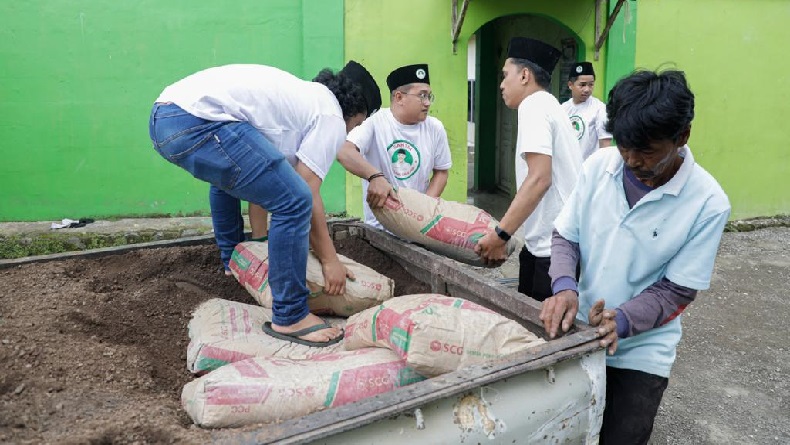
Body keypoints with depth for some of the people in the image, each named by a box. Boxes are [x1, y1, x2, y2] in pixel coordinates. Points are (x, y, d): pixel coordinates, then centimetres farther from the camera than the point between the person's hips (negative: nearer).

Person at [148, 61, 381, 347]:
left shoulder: (303, 95, 30)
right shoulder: (332, 118, 5)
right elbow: (307, 195, -2)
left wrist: (260, 237, 37)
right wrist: (330, 261, 7)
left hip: (161, 116, 11)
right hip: (198, 122, -11)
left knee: (228, 176, 38)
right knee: (295, 201, -11)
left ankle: (234, 259, 51)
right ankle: (289, 318, -1)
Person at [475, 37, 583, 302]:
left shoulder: (533, 105, -11)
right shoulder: (549, 104, 18)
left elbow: (539, 179, -22)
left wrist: (500, 234, -20)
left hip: (553, 247, -9)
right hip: (551, 241, 9)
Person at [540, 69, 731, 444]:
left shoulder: (708, 203, -16)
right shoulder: (598, 166, -8)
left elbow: (676, 290, -12)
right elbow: (565, 237, -1)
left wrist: (622, 321, -28)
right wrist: (564, 286, -20)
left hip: (641, 352, -2)